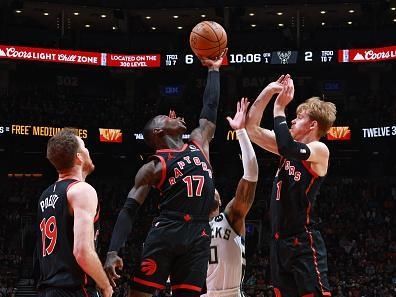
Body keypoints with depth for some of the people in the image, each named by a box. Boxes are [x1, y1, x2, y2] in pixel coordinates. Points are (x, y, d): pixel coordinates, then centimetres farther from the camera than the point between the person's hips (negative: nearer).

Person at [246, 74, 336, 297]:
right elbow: (252, 129, 13)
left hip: (304, 242, -8)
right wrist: (267, 92, 3)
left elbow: (288, 148, -29)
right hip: (280, 240, 8)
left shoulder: (320, 150, -9)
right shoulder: (291, 146, 14)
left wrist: (279, 108, -18)